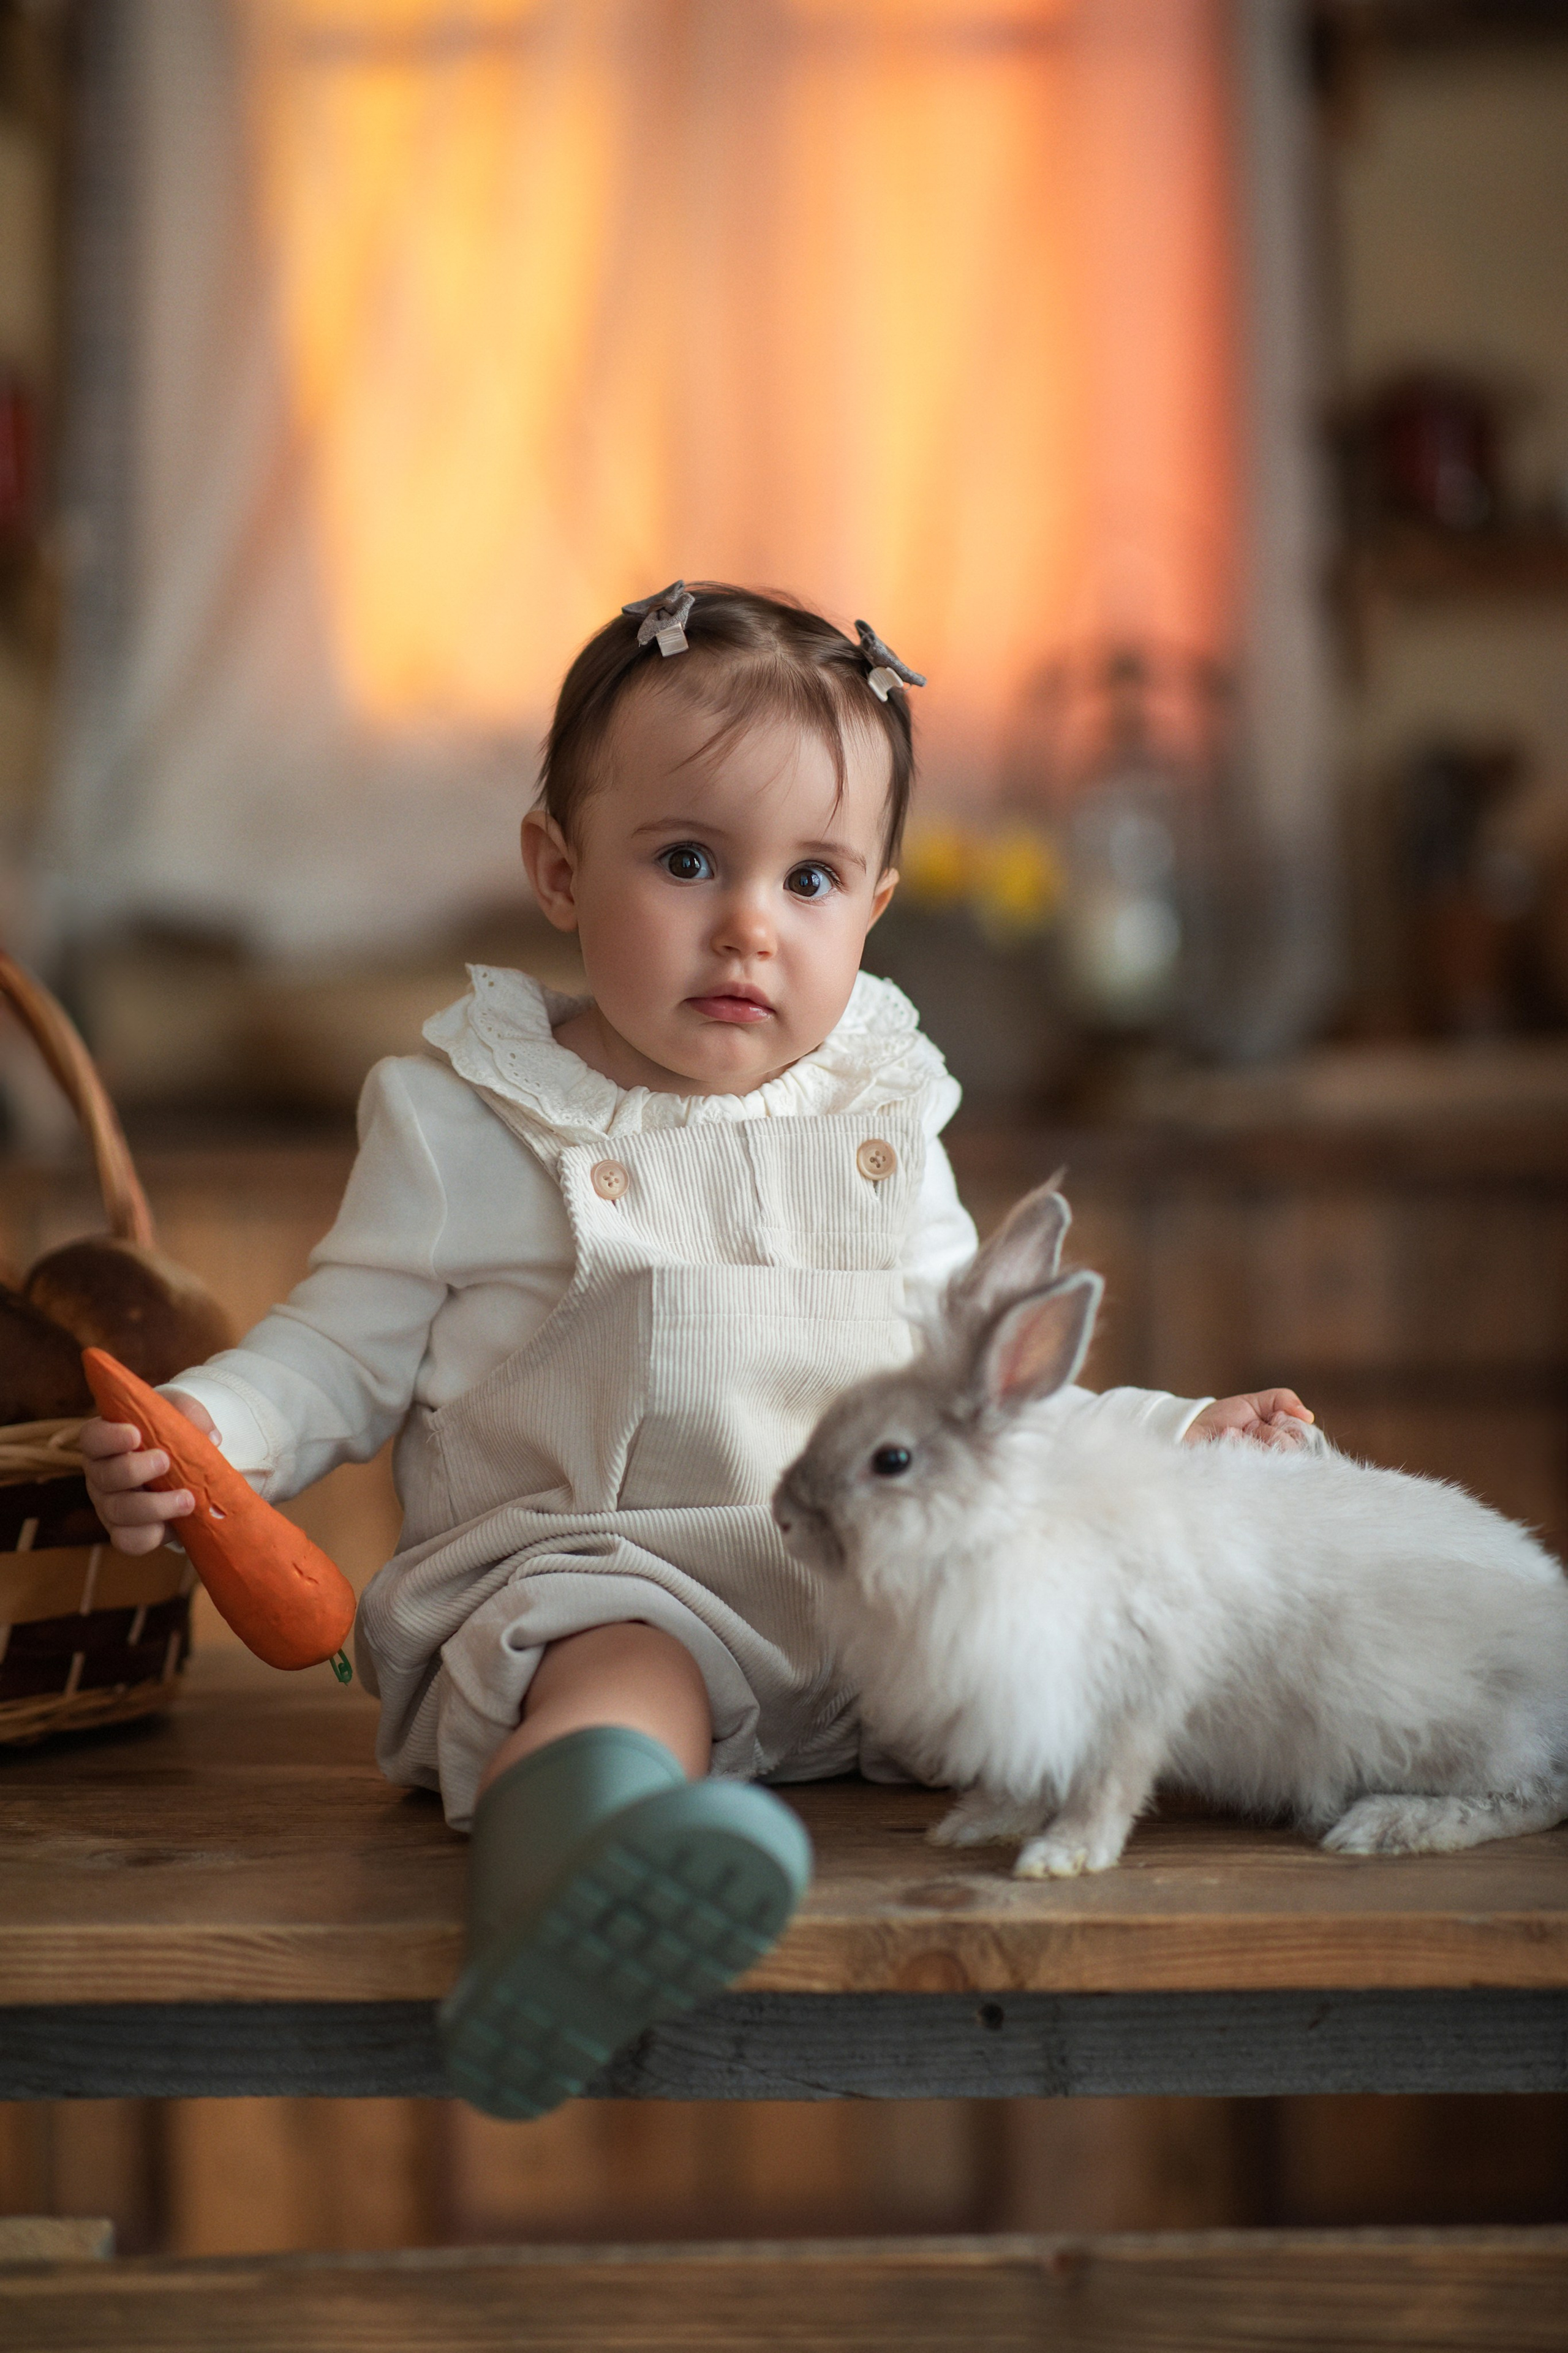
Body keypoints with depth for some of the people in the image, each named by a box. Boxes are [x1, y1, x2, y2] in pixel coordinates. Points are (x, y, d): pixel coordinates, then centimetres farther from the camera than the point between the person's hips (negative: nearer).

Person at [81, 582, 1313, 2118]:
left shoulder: (878, 1129, 17)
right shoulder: (464, 1124, 6)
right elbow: (347, 1351, 7)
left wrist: (1174, 1436, 13)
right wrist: (210, 1429, -14)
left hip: (874, 1583, 8)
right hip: (581, 1568, -8)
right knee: (619, 1664, -40)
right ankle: (565, 1857, -66)